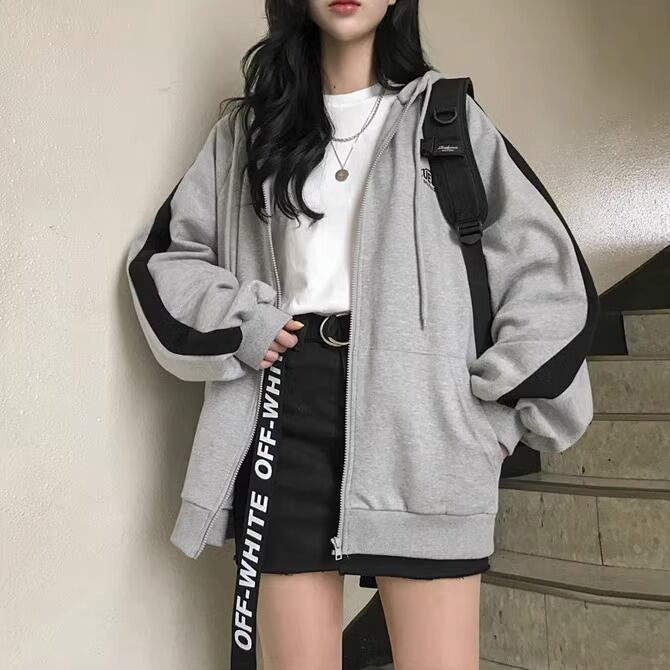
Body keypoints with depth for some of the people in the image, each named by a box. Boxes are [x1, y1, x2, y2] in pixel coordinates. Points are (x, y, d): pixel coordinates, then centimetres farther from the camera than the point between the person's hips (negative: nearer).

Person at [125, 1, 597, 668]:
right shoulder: (248, 127, 18)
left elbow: (545, 269, 7)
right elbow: (162, 251, 17)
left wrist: (500, 412, -1)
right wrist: (236, 323, -1)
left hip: (414, 405, -1)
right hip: (287, 403, 2)